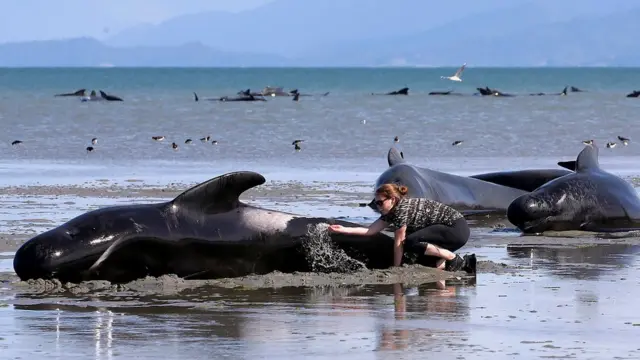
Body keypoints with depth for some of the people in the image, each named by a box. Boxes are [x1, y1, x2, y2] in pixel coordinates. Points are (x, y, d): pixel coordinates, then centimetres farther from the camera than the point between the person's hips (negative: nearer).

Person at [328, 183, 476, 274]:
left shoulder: (402, 208, -19)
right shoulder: (390, 213, 9)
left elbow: (398, 242, -16)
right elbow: (370, 230, 5)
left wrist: (396, 269, -12)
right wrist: (344, 230, -1)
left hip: (457, 228, -10)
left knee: (411, 241, -22)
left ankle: (454, 258, -14)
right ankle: (466, 262, 8)